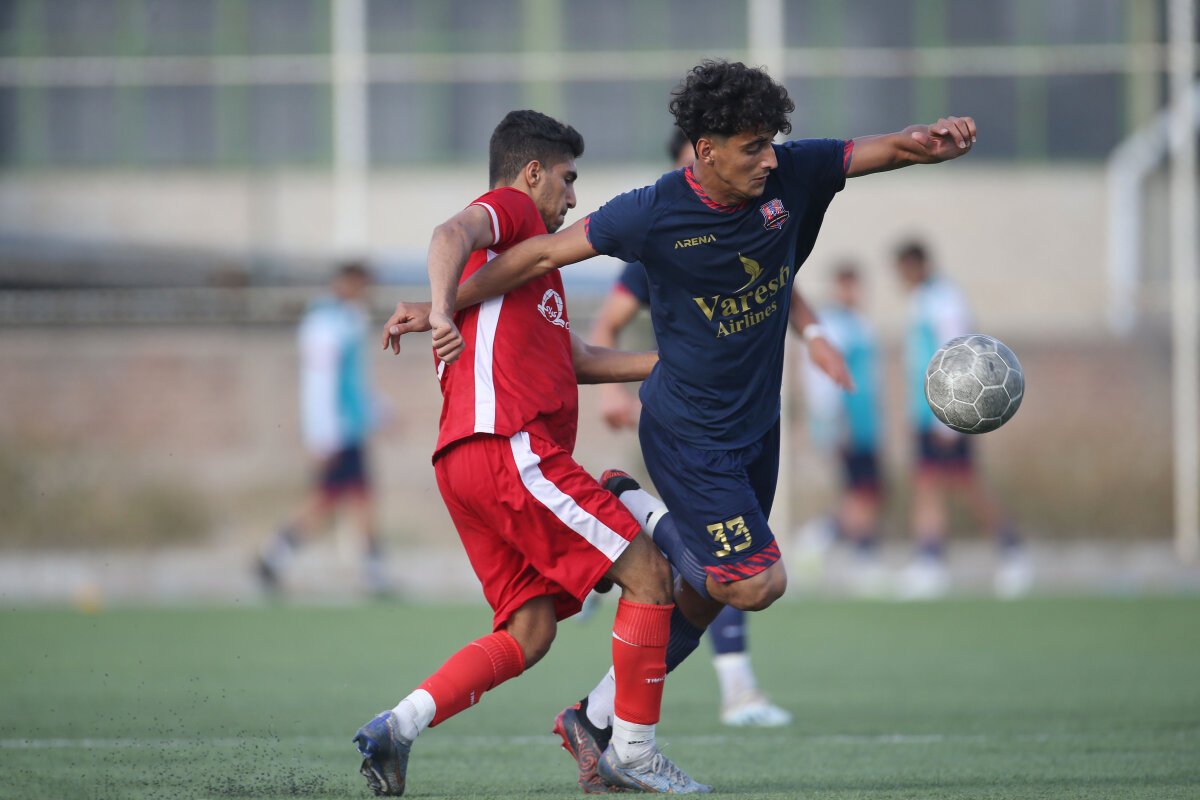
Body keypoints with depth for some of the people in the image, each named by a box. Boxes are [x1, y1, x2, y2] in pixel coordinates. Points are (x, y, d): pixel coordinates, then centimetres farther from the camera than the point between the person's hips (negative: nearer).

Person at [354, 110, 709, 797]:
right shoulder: (512, 210, 4)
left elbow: (576, 359, 33)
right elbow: (452, 234, -19)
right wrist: (442, 311, -37)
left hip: (468, 459, 10)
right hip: (510, 448, -10)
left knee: (529, 632, 6)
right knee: (648, 573, -7)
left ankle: (398, 727, -5)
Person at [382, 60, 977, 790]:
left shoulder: (789, 175, -8)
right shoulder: (656, 214, -20)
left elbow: (882, 151, -5)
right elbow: (546, 253, -12)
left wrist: (931, 143, -30)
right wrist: (444, 306, -12)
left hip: (757, 426, 6)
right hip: (689, 435, -6)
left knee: (703, 598, 12)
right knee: (755, 583, -12)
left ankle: (596, 721, 26)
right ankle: (637, 511, 11)